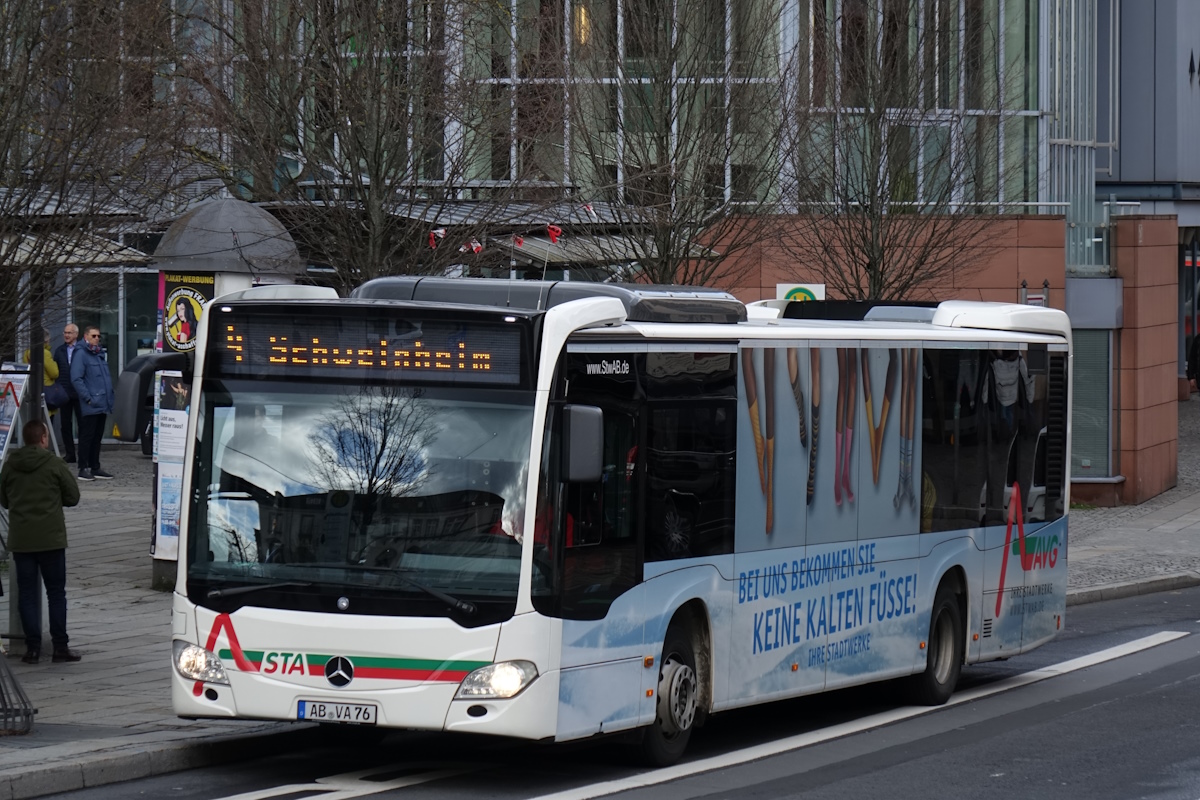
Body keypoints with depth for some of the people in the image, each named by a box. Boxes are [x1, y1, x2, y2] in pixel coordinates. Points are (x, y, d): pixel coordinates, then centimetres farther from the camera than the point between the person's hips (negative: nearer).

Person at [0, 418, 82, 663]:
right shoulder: (53, 464, -8)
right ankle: (60, 647, 4)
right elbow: (73, 496, -2)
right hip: (51, 539, -3)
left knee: (26, 593, 7)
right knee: (56, 592, 5)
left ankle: (32, 647, 4)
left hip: (20, 540, 3)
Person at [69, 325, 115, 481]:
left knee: (97, 438, 13)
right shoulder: (81, 354, -8)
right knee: (87, 437, -5)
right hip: (90, 407, -8)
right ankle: (83, 469, -3)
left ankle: (95, 467, 19)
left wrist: (110, 398, 15)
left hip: (103, 406, 8)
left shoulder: (99, 355, 19)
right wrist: (88, 398, -20)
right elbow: (76, 379, -16)